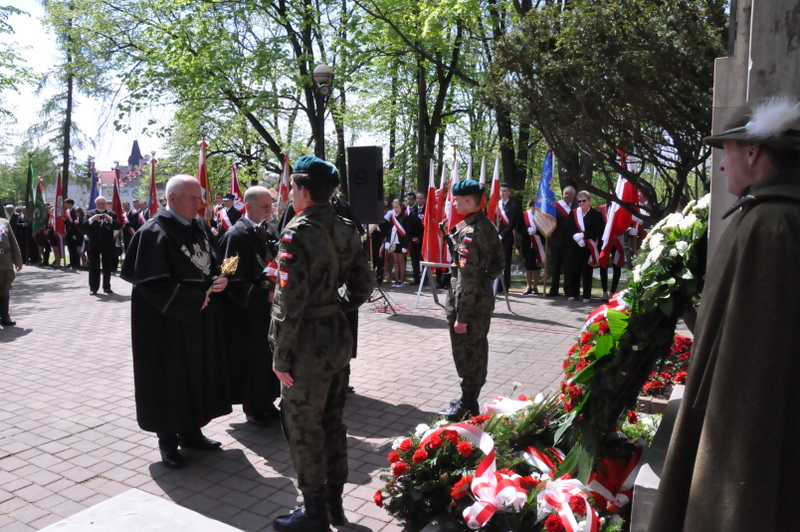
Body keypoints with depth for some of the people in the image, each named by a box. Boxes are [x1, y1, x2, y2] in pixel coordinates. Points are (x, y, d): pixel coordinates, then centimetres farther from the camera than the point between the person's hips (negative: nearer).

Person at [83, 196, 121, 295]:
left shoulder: (112, 214, 7)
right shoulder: (90, 213, 6)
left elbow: (118, 226, -3)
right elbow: (84, 227, -5)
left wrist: (110, 219, -19)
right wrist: (91, 219, -20)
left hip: (108, 245, 1)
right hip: (94, 245, 0)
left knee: (107, 267, 6)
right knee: (94, 267, 2)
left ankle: (107, 287, 14)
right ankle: (93, 288, 7)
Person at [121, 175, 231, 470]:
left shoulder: (199, 226, 6)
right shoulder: (153, 233, -15)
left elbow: (214, 262, 13)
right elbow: (152, 283, -19)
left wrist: (220, 280, -9)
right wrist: (193, 298, -18)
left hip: (201, 320, 7)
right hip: (169, 323, -7)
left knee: (199, 373, 13)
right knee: (171, 377, 4)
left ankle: (191, 431, 28)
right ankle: (168, 439, 19)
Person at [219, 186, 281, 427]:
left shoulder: (271, 231, 7)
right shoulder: (235, 236, -15)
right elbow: (234, 281, -17)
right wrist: (265, 294, -24)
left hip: (270, 307, 7)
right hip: (247, 311, -6)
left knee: (270, 356, 14)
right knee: (251, 359, 5)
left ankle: (267, 401, 29)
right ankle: (252, 407, 21)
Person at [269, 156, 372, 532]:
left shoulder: (297, 233, -17)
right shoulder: (346, 230, 5)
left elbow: (289, 303, -21)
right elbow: (362, 286, 10)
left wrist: (281, 357, -14)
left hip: (308, 345, -8)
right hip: (339, 338, 8)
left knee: (303, 429, 7)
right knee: (333, 421, 19)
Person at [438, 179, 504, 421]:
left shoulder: (469, 233, -20)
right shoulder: (487, 225, 7)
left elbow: (467, 279, -22)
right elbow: (499, 260, 16)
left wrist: (461, 316, -19)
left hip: (470, 304, -9)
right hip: (484, 299, 9)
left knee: (466, 354, 2)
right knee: (477, 351, 16)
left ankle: (467, 407, 14)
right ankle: (470, 399, 29)